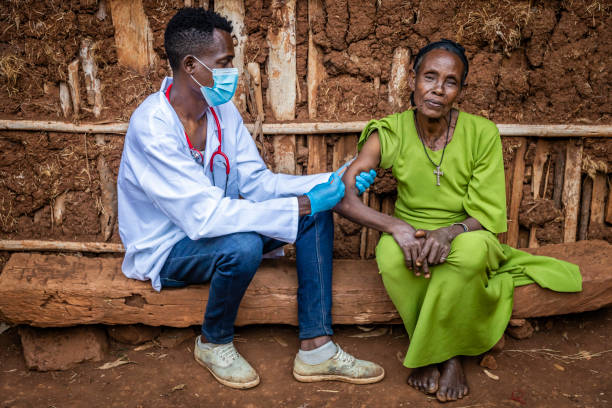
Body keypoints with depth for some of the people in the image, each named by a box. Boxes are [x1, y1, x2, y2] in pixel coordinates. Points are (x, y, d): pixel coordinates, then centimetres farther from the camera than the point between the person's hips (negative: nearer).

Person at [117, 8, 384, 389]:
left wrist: (330, 182, -16)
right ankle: (214, 343, -5)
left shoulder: (223, 109, -3)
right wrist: (301, 206, -32)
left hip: (218, 226, 8)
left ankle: (316, 348, -7)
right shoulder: (152, 128, -27)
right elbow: (204, 216, -34)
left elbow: (258, 182, -2)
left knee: (317, 214, -8)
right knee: (243, 244, -37)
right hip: (166, 249, -7)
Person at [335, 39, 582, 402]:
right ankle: (438, 351, -10)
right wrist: (397, 227, -33)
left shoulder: (482, 133, -11)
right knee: (390, 254, -34)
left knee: (472, 248, -36)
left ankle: (445, 352, -11)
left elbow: (490, 214, -10)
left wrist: (450, 232, -32)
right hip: (410, 238, 1)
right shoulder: (391, 133, -10)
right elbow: (342, 195, -18)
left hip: (466, 237, 0)